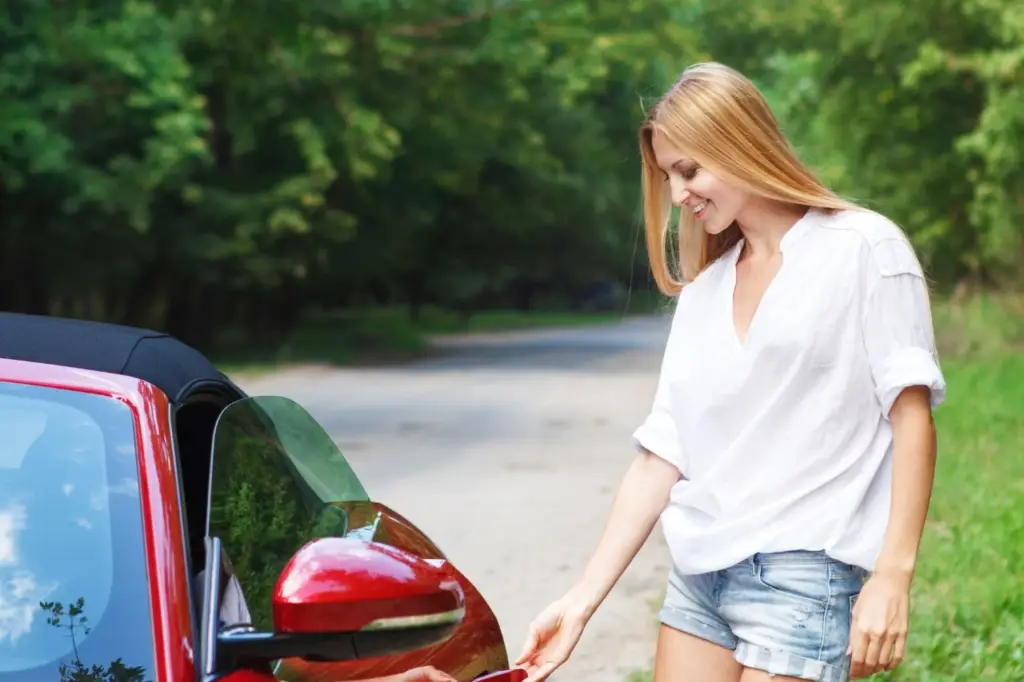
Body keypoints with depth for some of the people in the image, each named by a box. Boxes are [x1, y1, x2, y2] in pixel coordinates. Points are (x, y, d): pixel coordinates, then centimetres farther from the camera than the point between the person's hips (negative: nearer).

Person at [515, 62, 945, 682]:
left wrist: (893, 574, -16)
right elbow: (662, 456, 11)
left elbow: (911, 414, -7)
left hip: (804, 575, -6)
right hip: (700, 578, 6)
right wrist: (582, 602, 5)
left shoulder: (864, 249, -2)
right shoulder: (703, 288, 14)